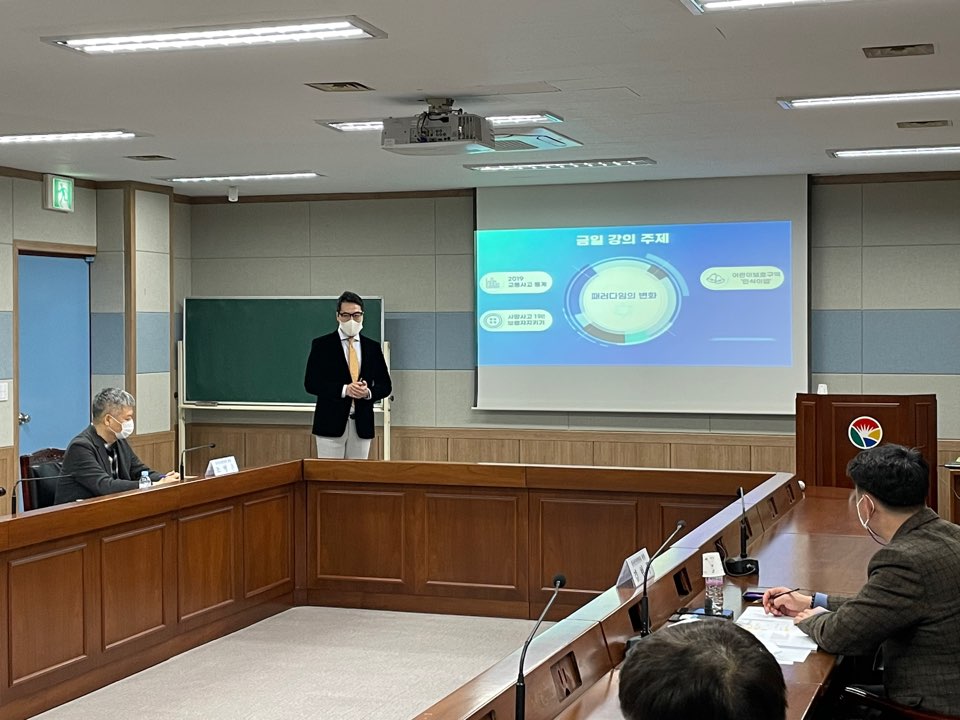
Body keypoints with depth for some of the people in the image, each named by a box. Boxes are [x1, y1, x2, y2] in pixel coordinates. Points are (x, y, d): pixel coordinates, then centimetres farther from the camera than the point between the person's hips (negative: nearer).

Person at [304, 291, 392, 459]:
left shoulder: (373, 347, 10)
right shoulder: (322, 345, 1)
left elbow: (385, 385, 12)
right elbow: (310, 383, -5)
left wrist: (368, 392, -10)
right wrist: (344, 389, -17)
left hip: (362, 426, 3)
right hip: (331, 423, -3)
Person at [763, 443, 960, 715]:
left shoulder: (907, 560, -25)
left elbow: (840, 635, -16)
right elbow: (881, 607, 17)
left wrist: (811, 619, 6)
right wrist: (812, 602, 20)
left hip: (934, 708, -9)